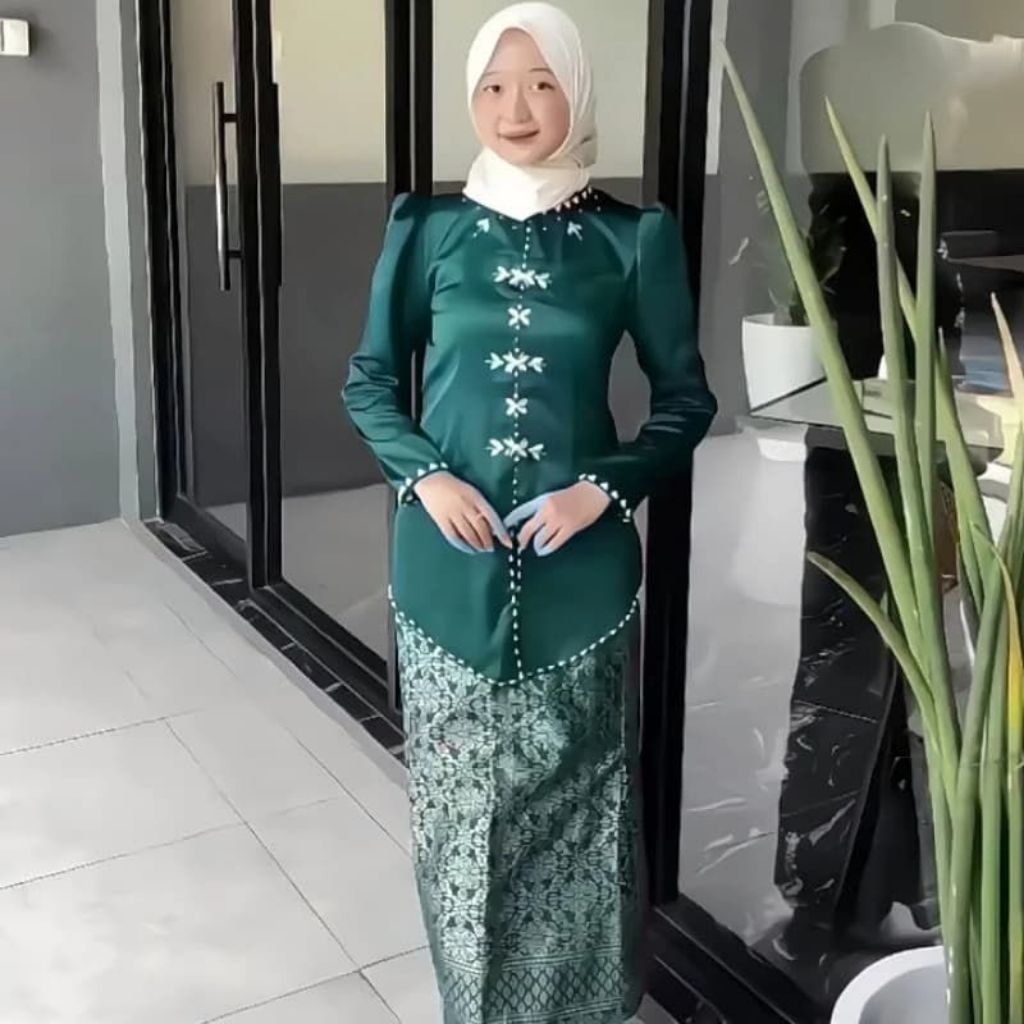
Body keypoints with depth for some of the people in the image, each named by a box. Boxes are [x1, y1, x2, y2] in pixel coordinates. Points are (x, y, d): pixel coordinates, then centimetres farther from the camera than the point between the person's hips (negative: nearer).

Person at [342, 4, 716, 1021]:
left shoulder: (632, 239, -1)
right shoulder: (428, 228, 2)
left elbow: (687, 399, 4)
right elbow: (370, 380, 8)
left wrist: (607, 487, -10)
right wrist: (424, 476, -8)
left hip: (580, 564, -1)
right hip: (451, 558, 1)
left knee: (575, 793, 8)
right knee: (461, 790, 10)